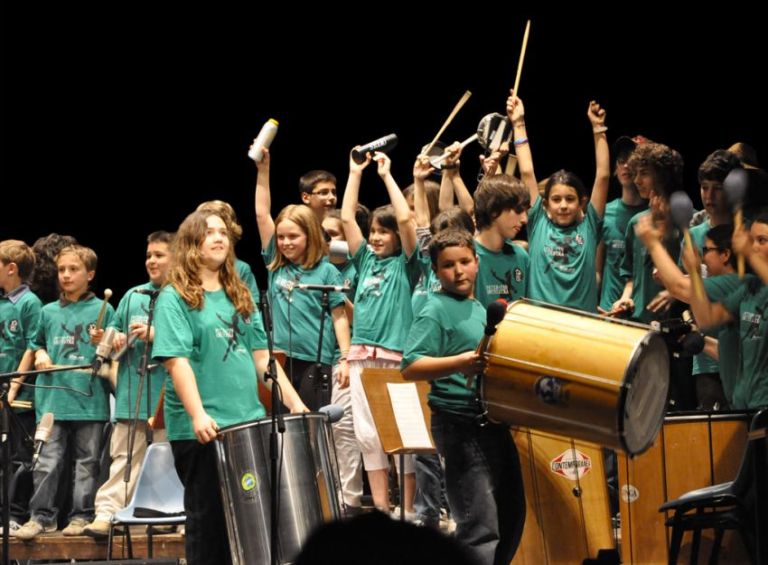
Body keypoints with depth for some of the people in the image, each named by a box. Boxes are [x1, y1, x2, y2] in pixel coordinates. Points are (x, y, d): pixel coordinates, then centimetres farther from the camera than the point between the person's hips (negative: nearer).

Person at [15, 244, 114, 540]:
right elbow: (38, 344, 26)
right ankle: (41, 515, 2)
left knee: (87, 461, 3)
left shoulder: (102, 310, 4)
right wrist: (40, 355, 5)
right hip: (53, 398, 2)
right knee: (47, 462, -2)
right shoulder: (49, 312, 13)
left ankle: (82, 516, 8)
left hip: (90, 399, -2)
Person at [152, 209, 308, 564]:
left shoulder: (239, 297, 16)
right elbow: (176, 360, -15)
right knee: (210, 522, -1)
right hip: (202, 431, -6)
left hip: (248, 423, 6)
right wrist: (197, 414, -27)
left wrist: (294, 402, 5)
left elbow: (262, 356, 15)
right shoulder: (176, 298, -4)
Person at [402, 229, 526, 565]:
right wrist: (459, 363, -33)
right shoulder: (437, 310, -10)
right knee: (482, 529, -14)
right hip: (461, 426, -9)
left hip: (494, 421, 9)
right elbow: (410, 367, -22)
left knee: (512, 518, 16)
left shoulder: (480, 309, 15)